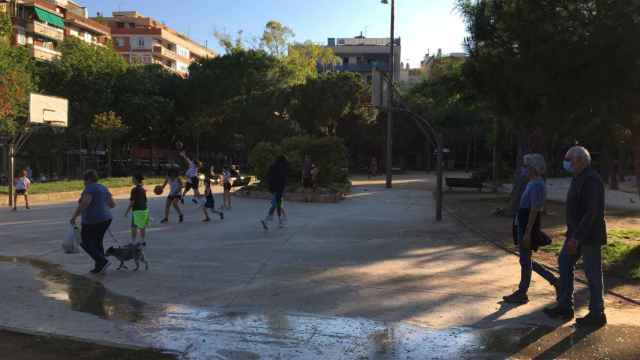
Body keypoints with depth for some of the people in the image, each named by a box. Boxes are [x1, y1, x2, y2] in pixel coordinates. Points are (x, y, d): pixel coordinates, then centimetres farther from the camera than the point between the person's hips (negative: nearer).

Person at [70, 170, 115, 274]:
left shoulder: (89, 188, -12)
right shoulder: (103, 188, 12)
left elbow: (84, 204, -23)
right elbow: (112, 204, 13)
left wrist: (74, 217, -16)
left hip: (93, 220, -8)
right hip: (105, 218, 8)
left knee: (86, 243, 6)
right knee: (97, 242, 19)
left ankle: (103, 261, -7)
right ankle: (99, 267, 17)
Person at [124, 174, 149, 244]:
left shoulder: (134, 190, -13)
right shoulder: (143, 189, 8)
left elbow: (132, 202, -14)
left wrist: (127, 212, -8)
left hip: (137, 211, -7)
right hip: (145, 210, 7)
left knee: (134, 227, -1)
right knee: (142, 227, 13)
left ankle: (133, 242, -1)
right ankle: (142, 241, 18)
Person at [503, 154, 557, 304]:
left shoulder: (537, 185, -18)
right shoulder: (532, 183, 12)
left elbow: (534, 211, -22)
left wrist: (527, 233, -23)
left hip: (529, 227, -10)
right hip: (523, 226, 10)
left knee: (525, 261, 3)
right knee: (526, 260, 16)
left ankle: (522, 294, 16)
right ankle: (554, 281, 23)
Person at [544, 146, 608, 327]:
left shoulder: (591, 180, -20)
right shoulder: (578, 177, 11)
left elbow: (592, 212, -26)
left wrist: (576, 237, -26)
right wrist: (573, 234, 19)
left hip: (590, 235, -10)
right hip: (576, 233, 10)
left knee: (592, 273, 1)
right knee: (565, 263, 13)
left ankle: (597, 314, 15)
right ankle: (564, 306, 22)